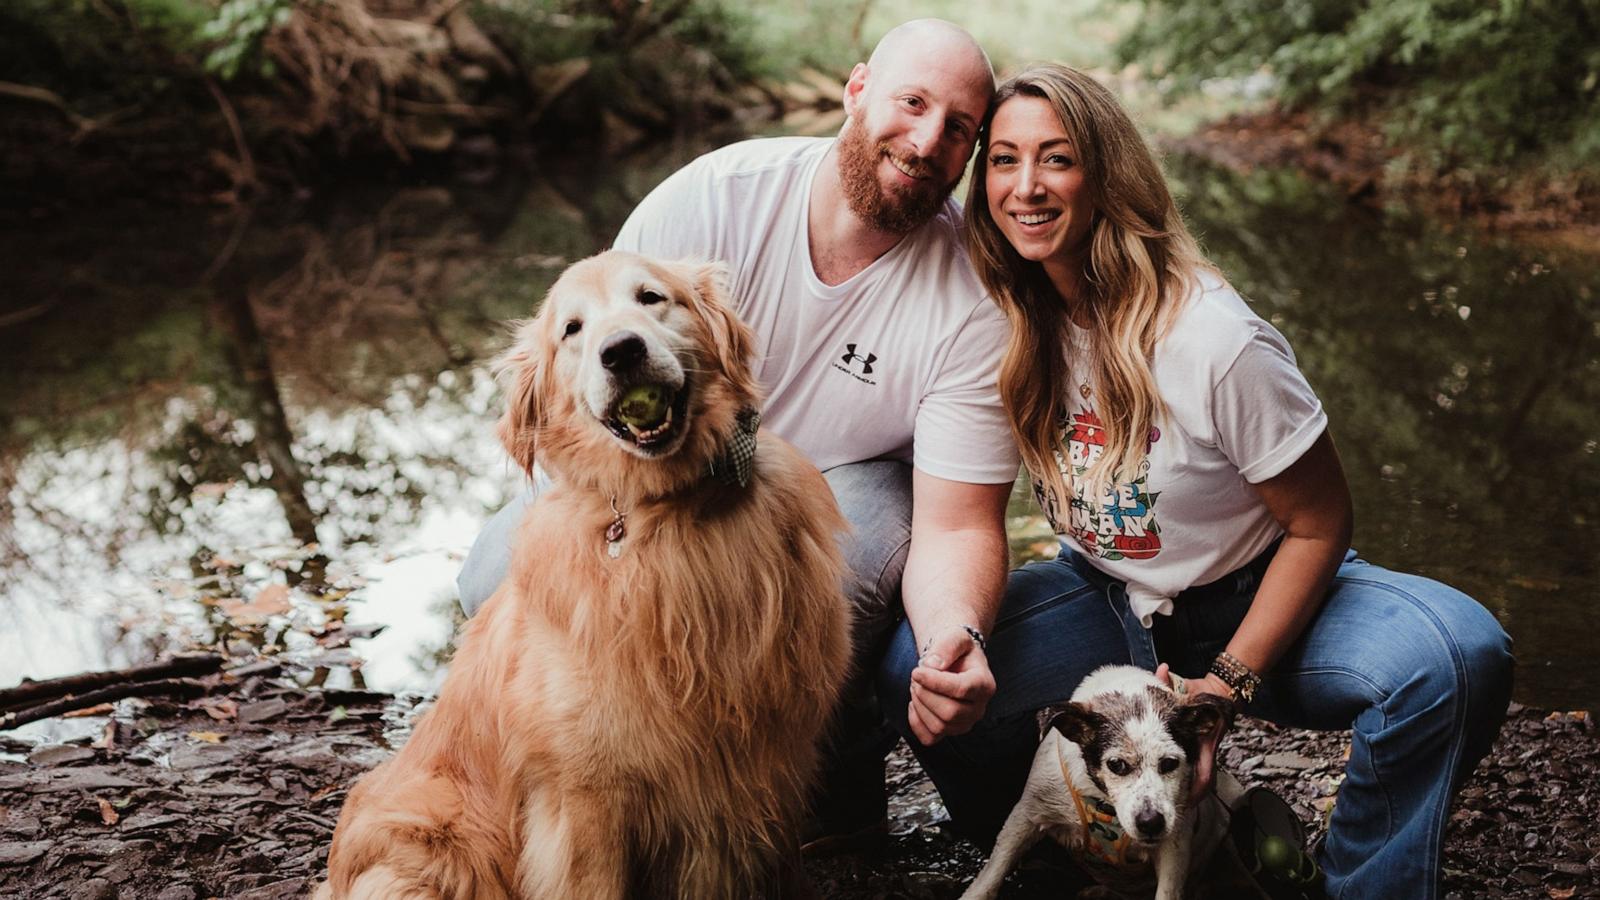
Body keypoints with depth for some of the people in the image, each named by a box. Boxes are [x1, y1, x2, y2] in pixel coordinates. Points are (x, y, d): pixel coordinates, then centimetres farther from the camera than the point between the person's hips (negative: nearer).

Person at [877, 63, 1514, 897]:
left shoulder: (1216, 342, -24)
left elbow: (1320, 525, -14)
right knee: (910, 667, -22)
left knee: (1453, 654, -33)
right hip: (1109, 601, 4)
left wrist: (1229, 683, -18)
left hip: (1257, 600, -3)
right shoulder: (1006, 321, -9)